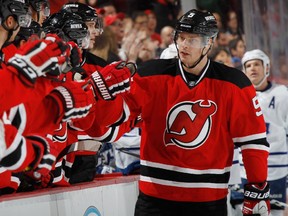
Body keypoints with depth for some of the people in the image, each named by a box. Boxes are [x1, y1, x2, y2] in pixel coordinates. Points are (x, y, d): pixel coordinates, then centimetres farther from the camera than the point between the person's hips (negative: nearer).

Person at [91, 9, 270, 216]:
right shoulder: (153, 74, -2)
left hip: (209, 199, 0)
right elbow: (115, 112, -3)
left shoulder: (233, 84, -3)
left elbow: (253, 139, 0)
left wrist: (258, 191, -2)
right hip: (156, 196, 0)